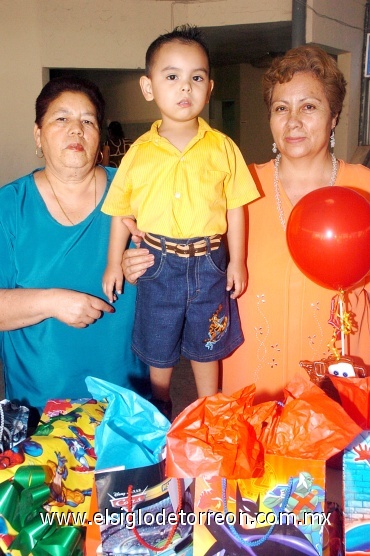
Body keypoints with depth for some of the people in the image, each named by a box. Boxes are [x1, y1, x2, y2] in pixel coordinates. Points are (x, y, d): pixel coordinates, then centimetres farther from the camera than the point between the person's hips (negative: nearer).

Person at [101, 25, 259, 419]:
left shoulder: (222, 148, -4)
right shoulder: (139, 153, -4)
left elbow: (235, 207, -1)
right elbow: (121, 211, 3)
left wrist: (237, 261, -2)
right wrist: (114, 262, 4)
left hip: (208, 263, 0)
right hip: (158, 263, 1)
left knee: (207, 349, 16)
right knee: (158, 352, 16)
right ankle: (159, 418, 40)